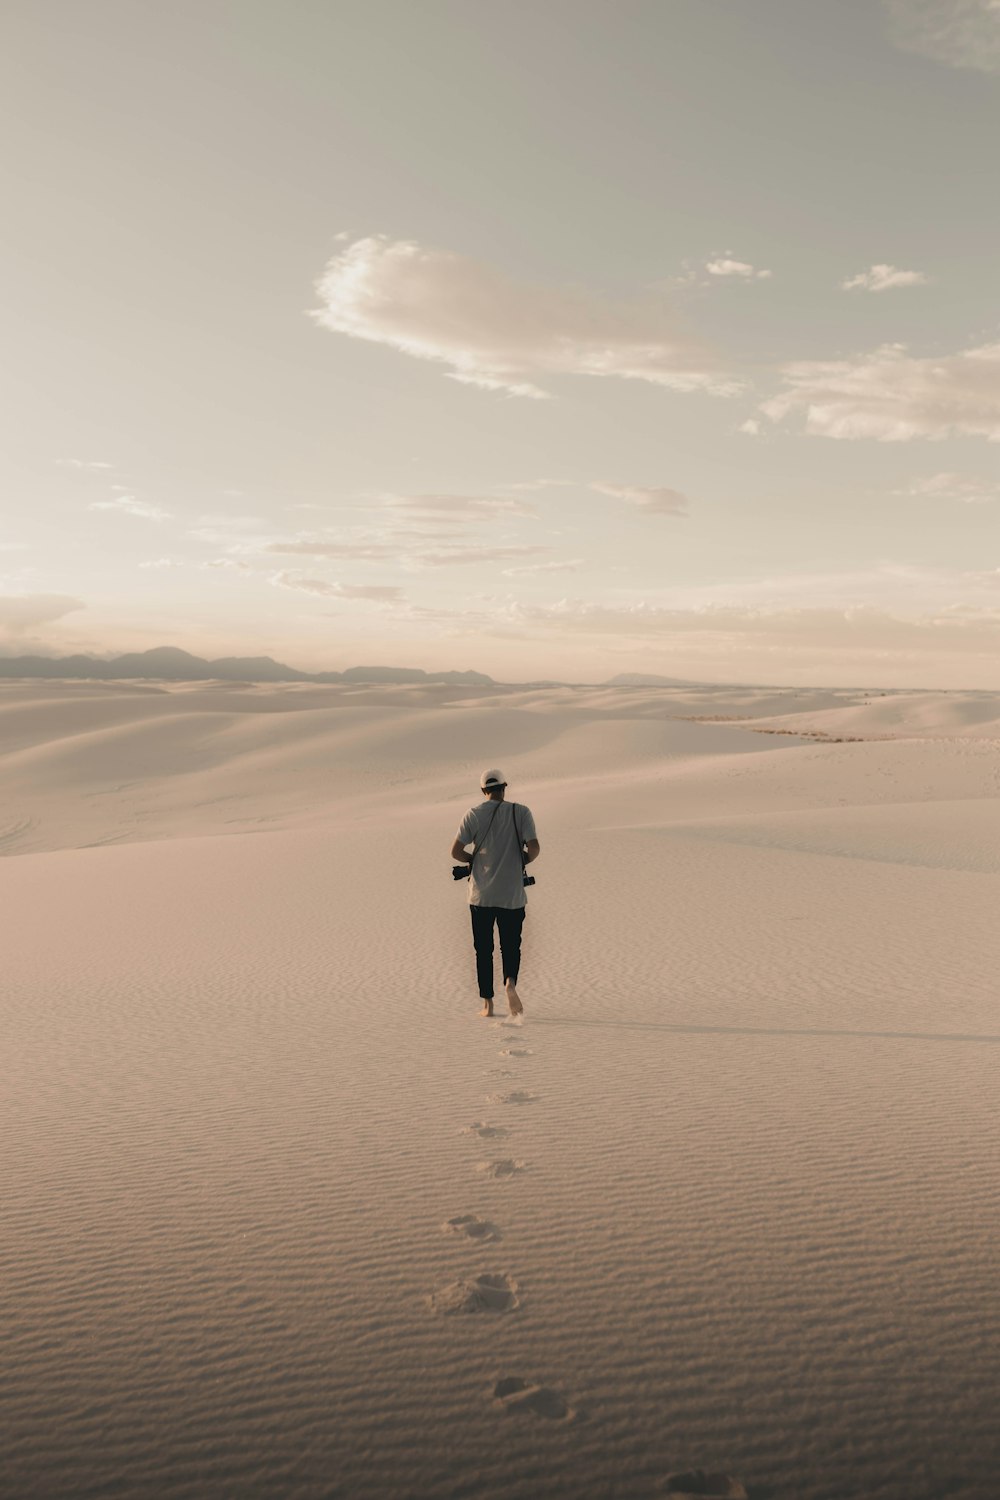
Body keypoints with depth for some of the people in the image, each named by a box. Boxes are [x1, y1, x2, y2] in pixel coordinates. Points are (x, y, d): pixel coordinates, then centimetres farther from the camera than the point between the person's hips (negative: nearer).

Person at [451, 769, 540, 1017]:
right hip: (512, 894, 0)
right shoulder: (521, 812, -1)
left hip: (481, 894, 0)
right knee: (511, 946, 10)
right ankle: (510, 982, -19)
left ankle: (487, 1003, 8)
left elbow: (456, 852, -4)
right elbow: (533, 849, -9)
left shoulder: (473, 815, 1)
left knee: (483, 950, 10)